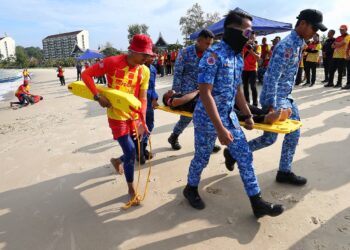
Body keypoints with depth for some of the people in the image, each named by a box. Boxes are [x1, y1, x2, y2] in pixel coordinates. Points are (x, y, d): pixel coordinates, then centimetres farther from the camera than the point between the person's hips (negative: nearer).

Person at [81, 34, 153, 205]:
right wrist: (98, 96, -24)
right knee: (130, 151, -8)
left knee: (137, 148, 14)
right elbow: (86, 74, -13)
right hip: (116, 115, -5)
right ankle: (131, 189, 13)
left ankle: (118, 161, 49)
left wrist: (142, 120, -18)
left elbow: (143, 97, -7)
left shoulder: (145, 71, -5)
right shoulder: (113, 62, -18)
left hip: (133, 115, 5)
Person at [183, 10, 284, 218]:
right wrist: (220, 128, -26)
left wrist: (248, 115, 18)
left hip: (230, 116, 8)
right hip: (207, 119, -7)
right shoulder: (213, 55, -20)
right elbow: (205, 94, -25)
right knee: (202, 158, 11)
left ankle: (257, 203, 18)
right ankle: (191, 189, 38)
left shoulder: (238, 58, 6)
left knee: (245, 156, 7)